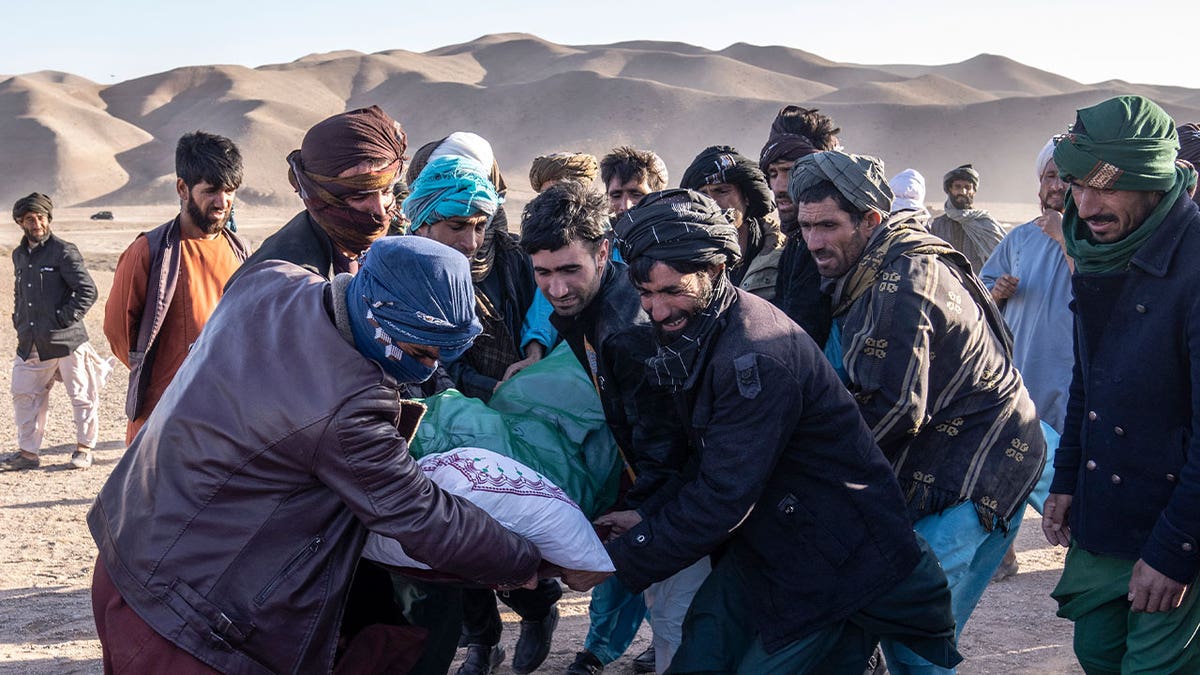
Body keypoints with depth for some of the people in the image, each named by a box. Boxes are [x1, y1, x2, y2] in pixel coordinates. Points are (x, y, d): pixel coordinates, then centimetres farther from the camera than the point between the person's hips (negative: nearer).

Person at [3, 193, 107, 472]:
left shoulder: (64, 251, -8)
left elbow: (88, 291, -11)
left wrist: (65, 319, -14)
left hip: (66, 340, -6)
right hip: (31, 342, 7)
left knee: (80, 395, 3)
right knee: (24, 395, 8)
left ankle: (84, 448, 18)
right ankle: (28, 452, 18)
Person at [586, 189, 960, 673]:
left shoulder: (757, 357, -27)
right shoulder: (694, 335, 2)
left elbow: (723, 500, -27)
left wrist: (620, 561, -19)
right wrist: (649, 515, 0)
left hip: (833, 567, -8)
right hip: (765, 550, 8)